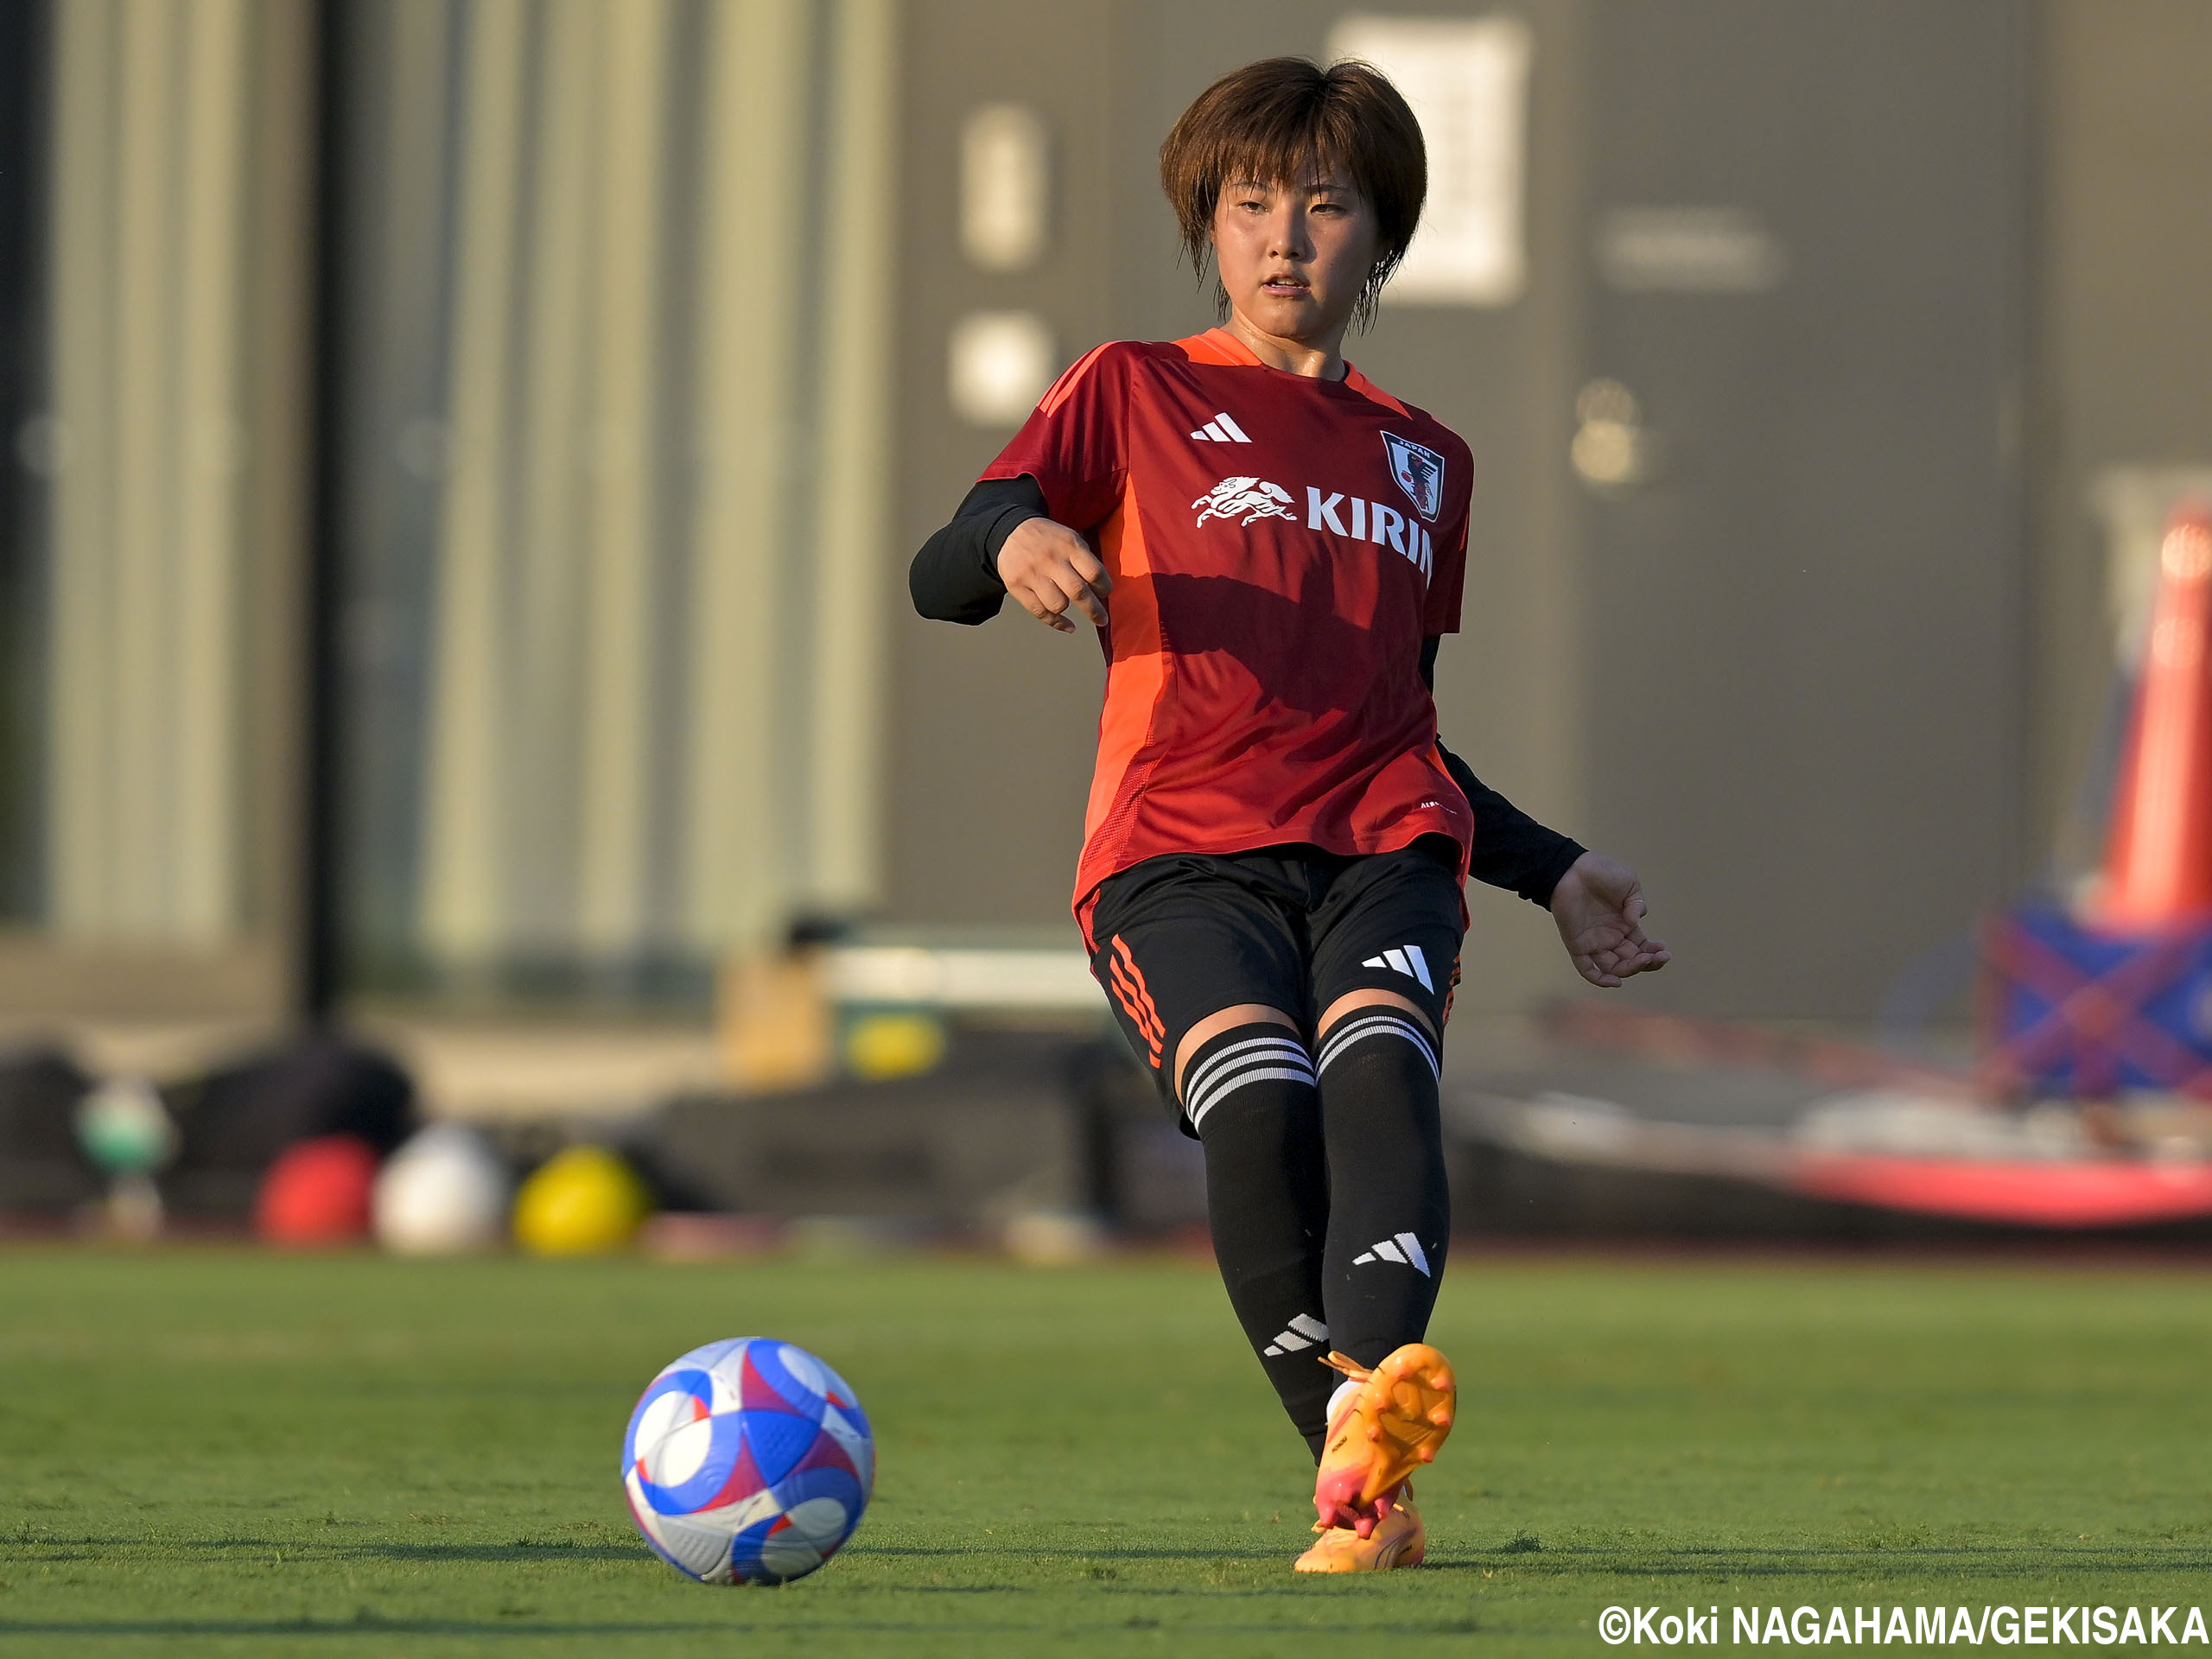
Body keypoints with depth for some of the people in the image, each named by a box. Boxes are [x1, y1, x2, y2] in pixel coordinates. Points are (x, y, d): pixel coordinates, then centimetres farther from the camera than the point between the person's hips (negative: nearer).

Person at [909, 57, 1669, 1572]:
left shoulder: (1425, 461, 28)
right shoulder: (1136, 394, 17)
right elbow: (940, 579, 6)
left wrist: (1556, 873, 29)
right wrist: (1011, 545, -17)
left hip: (1381, 852, 2)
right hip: (1181, 851, -2)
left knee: (1380, 1063, -33)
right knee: (1258, 1097, -33)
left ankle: (1372, 1411, -56)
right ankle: (1357, 1489, -32)